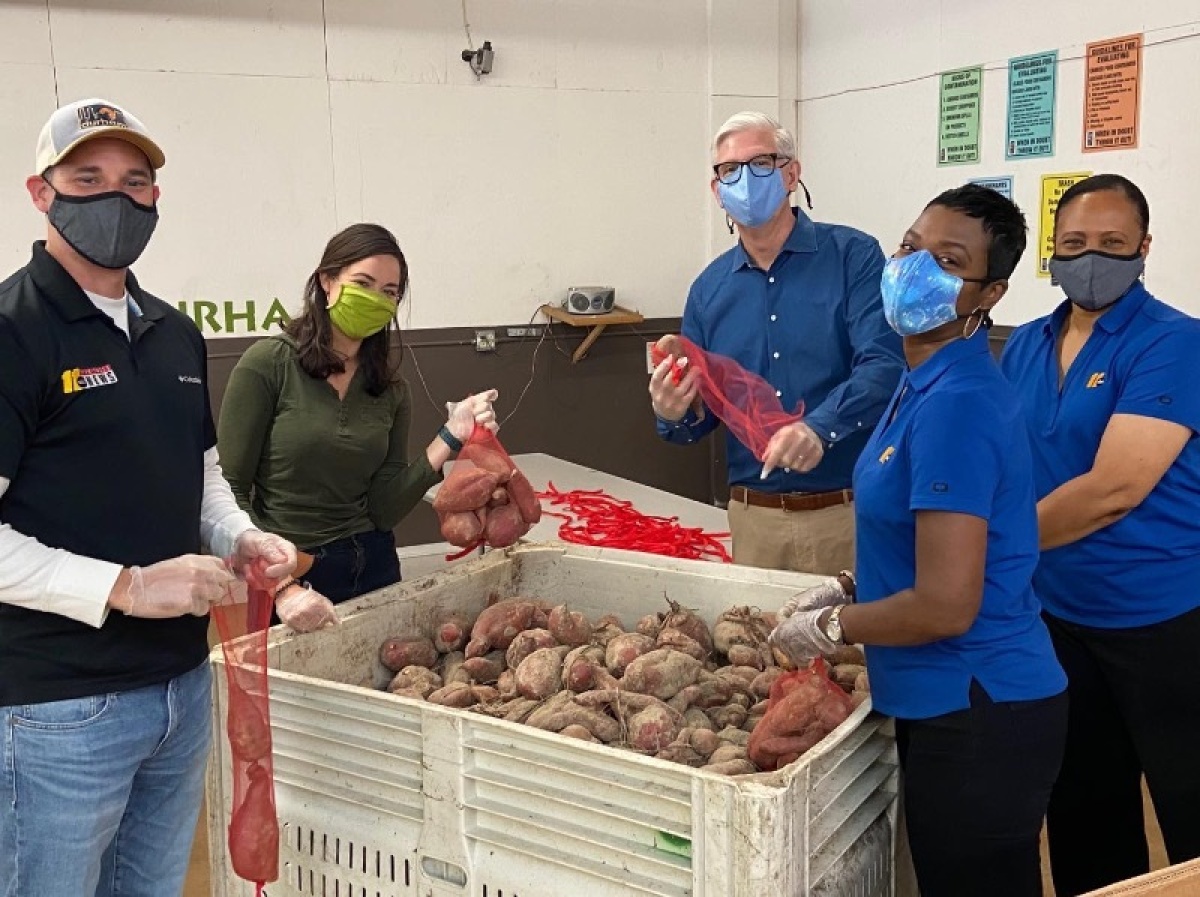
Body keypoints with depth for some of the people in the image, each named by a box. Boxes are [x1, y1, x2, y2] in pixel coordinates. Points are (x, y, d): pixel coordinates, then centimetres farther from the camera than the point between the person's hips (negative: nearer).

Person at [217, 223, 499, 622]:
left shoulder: (391, 390, 1)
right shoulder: (269, 363, -11)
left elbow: (383, 511, -4)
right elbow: (229, 489, -12)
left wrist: (450, 438, -12)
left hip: (372, 568, 4)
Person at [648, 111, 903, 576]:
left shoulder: (853, 256, -4)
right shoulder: (708, 289, 8)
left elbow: (883, 365, -16)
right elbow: (701, 413, 13)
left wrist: (819, 428, -32)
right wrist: (676, 415, -9)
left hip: (848, 513, -3)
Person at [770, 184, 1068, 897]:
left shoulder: (956, 404, -23)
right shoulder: (927, 384, 7)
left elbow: (946, 606, -24)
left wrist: (826, 628, -11)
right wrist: (848, 590, 9)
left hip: (976, 714, -9)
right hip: (954, 701, 9)